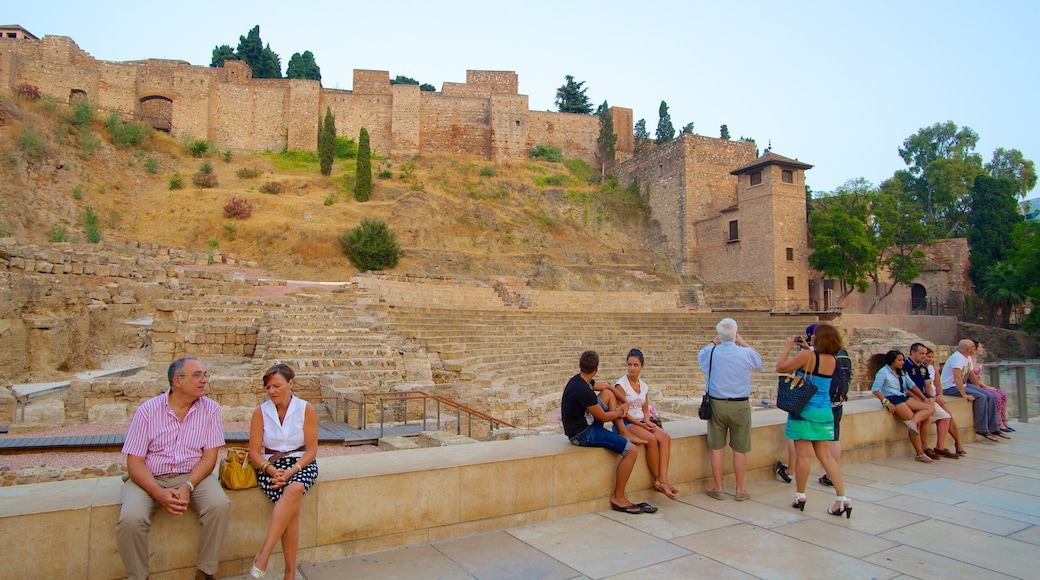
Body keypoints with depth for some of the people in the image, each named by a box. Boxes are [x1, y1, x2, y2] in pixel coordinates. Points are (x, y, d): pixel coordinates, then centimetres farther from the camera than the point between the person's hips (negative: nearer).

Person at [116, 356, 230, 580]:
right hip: (149, 478, 0)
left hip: (193, 475, 1)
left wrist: (188, 487, -21)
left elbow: (209, 456, -4)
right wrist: (159, 493, -22)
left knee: (219, 505, -27)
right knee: (130, 518, -29)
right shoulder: (147, 410, -5)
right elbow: (134, 462, -7)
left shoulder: (210, 409, -3)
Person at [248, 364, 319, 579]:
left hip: (301, 464, 0)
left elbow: (311, 450, -2)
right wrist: (272, 470, -17)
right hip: (270, 465, 0)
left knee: (294, 489, -36)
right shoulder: (260, 412, 1)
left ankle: (263, 555, -32)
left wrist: (292, 471, -18)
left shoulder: (306, 409, -2)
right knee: (292, 506, -30)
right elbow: (254, 453, 0)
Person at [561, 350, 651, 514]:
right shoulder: (584, 391, -26)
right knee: (631, 451, -12)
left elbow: (606, 385, 19)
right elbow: (603, 417, -14)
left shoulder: (577, 380, 3)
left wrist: (625, 402, 11)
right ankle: (618, 498, -2)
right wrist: (620, 411, 5)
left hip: (583, 426, 10)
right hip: (582, 435, -10)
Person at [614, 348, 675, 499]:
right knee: (651, 439, -30)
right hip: (627, 424, -6)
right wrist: (641, 425, -15)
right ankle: (658, 481, -16)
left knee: (665, 437, -21)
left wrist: (648, 422, -6)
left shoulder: (643, 386, 13)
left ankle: (663, 480, -28)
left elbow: (645, 409, 15)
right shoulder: (621, 384, -7)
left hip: (642, 422, 6)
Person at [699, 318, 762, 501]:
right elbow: (759, 360, 14)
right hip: (740, 405, -1)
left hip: (716, 404, 1)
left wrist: (713, 342, 31)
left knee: (716, 448, 9)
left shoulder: (711, 353, -8)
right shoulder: (746, 353, -10)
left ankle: (718, 488, 16)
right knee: (740, 450, 8)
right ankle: (740, 490, 17)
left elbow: (700, 355, 18)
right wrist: (743, 343, 23)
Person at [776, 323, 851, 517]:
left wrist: (788, 348, 2)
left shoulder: (807, 355, -14)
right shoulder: (833, 361, 6)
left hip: (804, 411, -6)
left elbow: (781, 367, -11)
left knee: (804, 456, 2)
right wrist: (804, 349, 22)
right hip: (824, 412, 6)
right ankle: (842, 498, 4)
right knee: (826, 456, 10)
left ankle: (800, 496, 12)